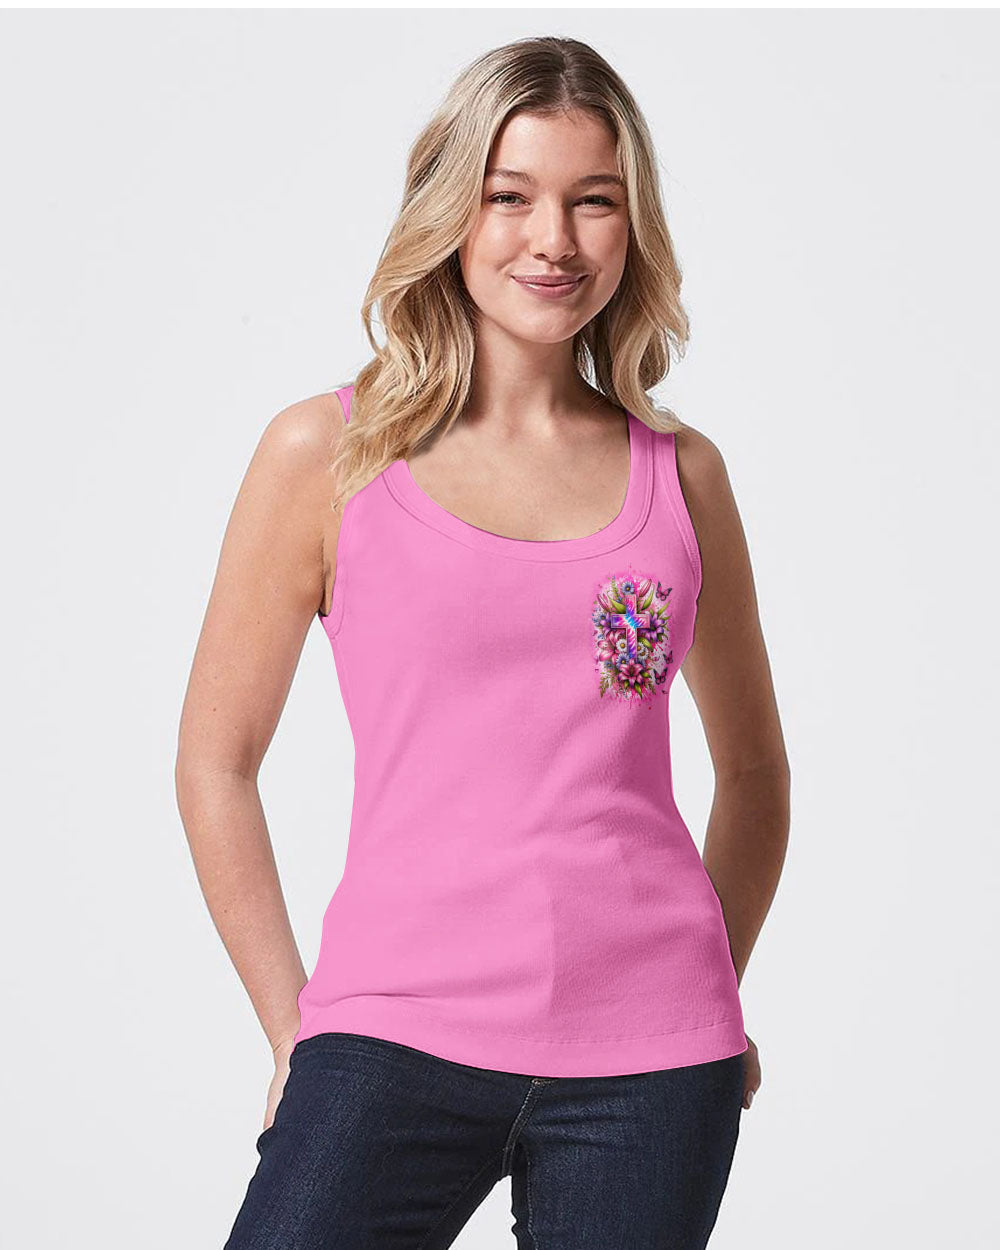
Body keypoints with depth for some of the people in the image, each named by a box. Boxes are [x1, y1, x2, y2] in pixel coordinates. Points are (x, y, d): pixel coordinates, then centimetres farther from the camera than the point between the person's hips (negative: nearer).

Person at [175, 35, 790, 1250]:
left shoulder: (679, 473, 7)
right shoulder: (328, 452, 1)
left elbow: (753, 769, 19)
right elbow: (215, 761, 4)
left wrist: (706, 995, 11)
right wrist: (296, 1028, 3)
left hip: (648, 1061, 2)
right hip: (400, 1037, -2)